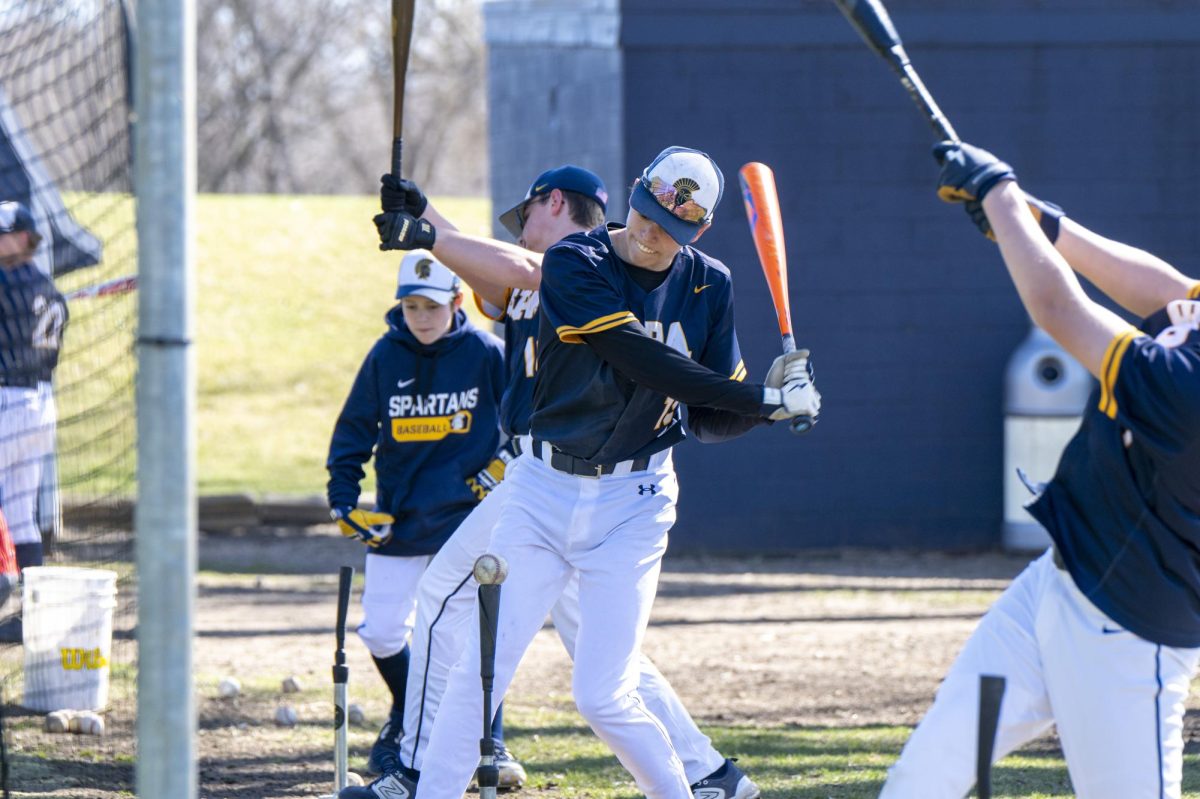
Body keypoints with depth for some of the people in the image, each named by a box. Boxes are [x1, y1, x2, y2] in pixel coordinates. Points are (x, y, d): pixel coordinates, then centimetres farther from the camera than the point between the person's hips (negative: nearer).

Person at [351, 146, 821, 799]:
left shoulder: (707, 286, 0)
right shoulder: (576, 266, -11)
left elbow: (710, 421, 5)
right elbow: (643, 362, -24)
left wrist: (767, 405, -16)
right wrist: (763, 398, -25)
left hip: (633, 503, 0)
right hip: (543, 490, 0)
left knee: (602, 696, -7)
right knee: (478, 670, -2)